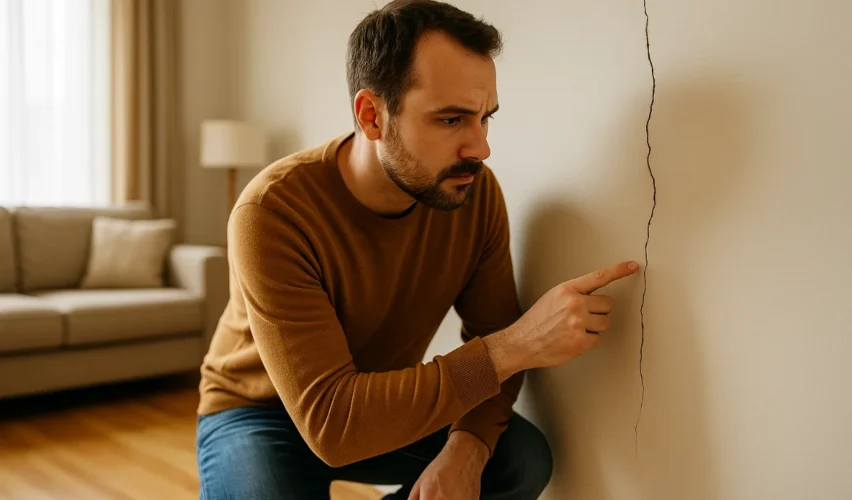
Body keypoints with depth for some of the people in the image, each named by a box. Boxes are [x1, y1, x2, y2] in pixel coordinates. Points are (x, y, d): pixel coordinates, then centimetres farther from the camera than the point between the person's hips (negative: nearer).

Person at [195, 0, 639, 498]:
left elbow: (491, 341, -8)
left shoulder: (476, 191, -17)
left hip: (385, 404, 4)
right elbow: (330, 423, -37)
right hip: (259, 412, -3)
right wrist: (514, 346, -40)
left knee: (525, 458, -17)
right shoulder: (273, 212, -32)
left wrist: (464, 450, -27)